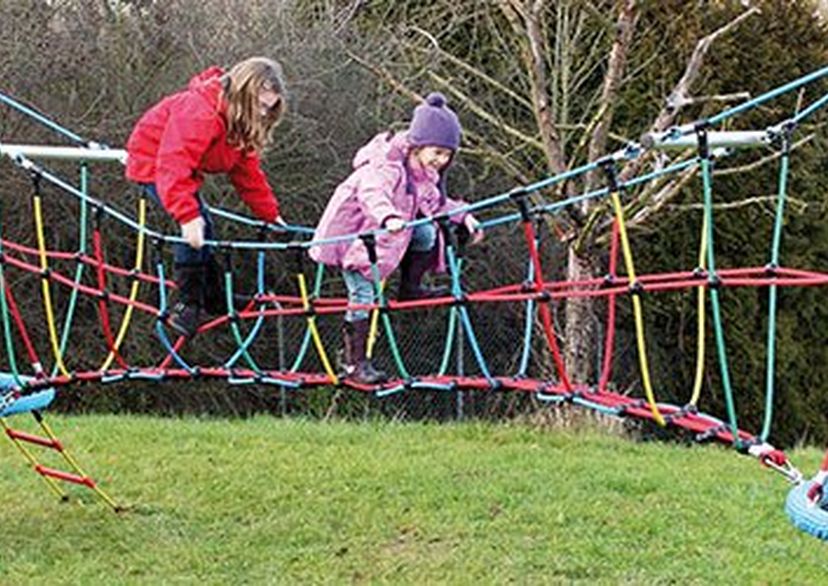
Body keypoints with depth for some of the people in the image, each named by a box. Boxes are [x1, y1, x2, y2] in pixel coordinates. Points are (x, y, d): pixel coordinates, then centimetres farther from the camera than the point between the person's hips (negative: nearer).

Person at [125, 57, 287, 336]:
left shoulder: (242, 122, -4)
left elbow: (247, 171, 3)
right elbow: (174, 164, -42)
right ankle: (187, 302, -14)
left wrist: (271, 215, -1)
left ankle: (213, 298, 24)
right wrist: (187, 215, -49)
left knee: (202, 225, 9)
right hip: (153, 163, -9)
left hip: (185, 169, 9)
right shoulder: (200, 112, -35)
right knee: (195, 227, -22)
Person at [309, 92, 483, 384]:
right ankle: (353, 361, -3)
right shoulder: (387, 164, -29)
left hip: (381, 231, 8)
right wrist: (389, 218, -66)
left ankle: (410, 288, 4)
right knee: (364, 294, -12)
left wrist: (462, 217, -4)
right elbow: (372, 193, -47)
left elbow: (434, 203, 11)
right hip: (352, 232, -8)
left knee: (427, 234, -12)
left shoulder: (424, 172, 1)